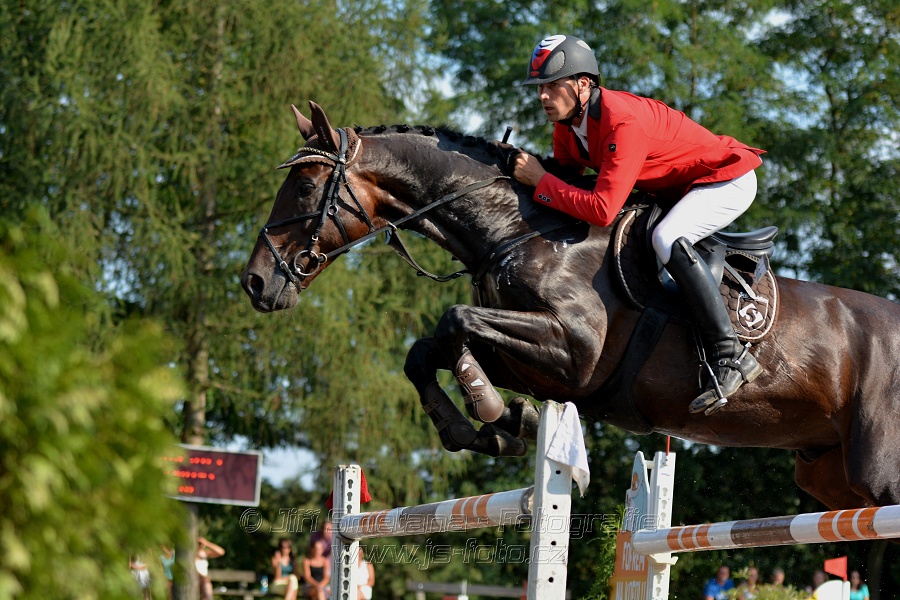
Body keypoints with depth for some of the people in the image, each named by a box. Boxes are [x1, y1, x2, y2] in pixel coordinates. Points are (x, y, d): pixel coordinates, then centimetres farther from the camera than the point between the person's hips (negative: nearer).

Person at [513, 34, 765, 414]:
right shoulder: (567, 126, -6)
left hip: (728, 181, -10)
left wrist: (539, 182, -32)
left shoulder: (623, 122, -34)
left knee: (667, 239, -33)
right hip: (675, 189, 10)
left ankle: (730, 357, -31)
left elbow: (602, 210, -39)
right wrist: (522, 167, -13)